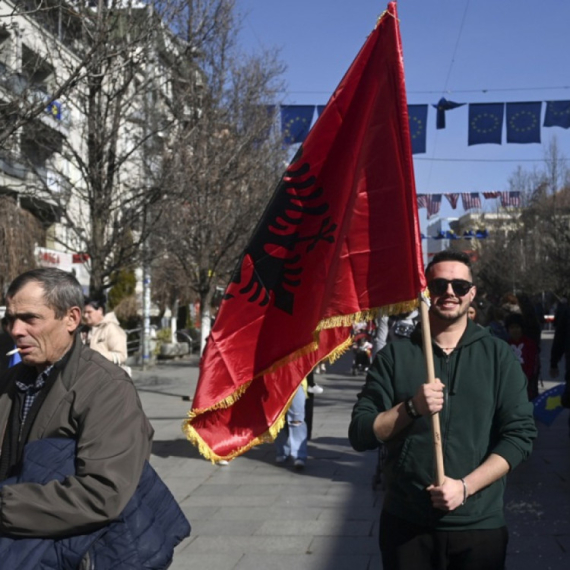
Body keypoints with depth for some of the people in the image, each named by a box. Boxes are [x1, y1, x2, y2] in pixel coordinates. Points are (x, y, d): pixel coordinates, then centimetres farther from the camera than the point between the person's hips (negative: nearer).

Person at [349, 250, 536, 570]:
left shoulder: (498, 355, 2)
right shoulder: (395, 355, 2)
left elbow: (521, 433, -3)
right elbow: (360, 435, -1)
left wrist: (465, 486, -14)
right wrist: (411, 408, -17)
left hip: (479, 526, 0)